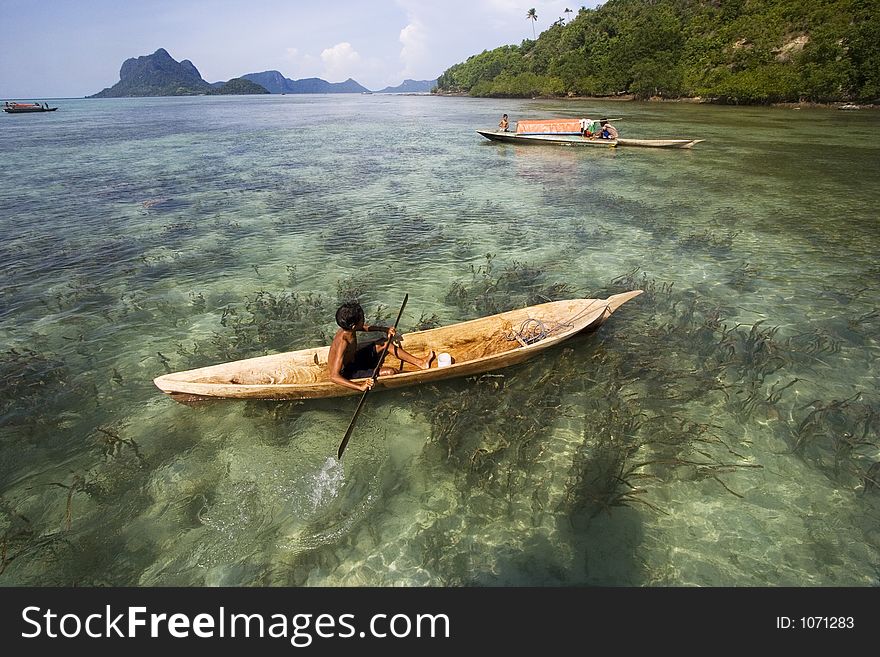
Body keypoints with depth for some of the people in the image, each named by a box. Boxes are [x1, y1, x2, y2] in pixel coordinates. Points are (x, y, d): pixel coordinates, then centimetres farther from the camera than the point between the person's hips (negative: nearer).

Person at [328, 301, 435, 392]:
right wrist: (361, 387, -48)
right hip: (346, 375, -9)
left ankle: (420, 363, 8)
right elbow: (334, 376, -39)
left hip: (352, 361, 9)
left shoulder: (348, 328, -10)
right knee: (390, 372, -21)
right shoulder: (343, 342, -34)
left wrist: (385, 329, 2)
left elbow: (366, 327, 15)